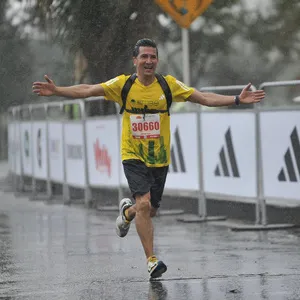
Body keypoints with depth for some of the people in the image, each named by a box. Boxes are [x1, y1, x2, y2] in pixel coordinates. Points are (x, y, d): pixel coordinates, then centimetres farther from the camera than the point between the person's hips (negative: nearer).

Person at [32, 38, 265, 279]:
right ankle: (152, 260, -12)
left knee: (150, 210, 11)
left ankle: (127, 212, 48)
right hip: (133, 157, -3)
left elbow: (204, 98, -3)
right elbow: (88, 90, -10)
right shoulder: (123, 84, -6)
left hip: (159, 159, 3)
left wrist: (237, 99, -12)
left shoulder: (169, 85, -3)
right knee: (144, 203, -21)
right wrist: (57, 91, -22)